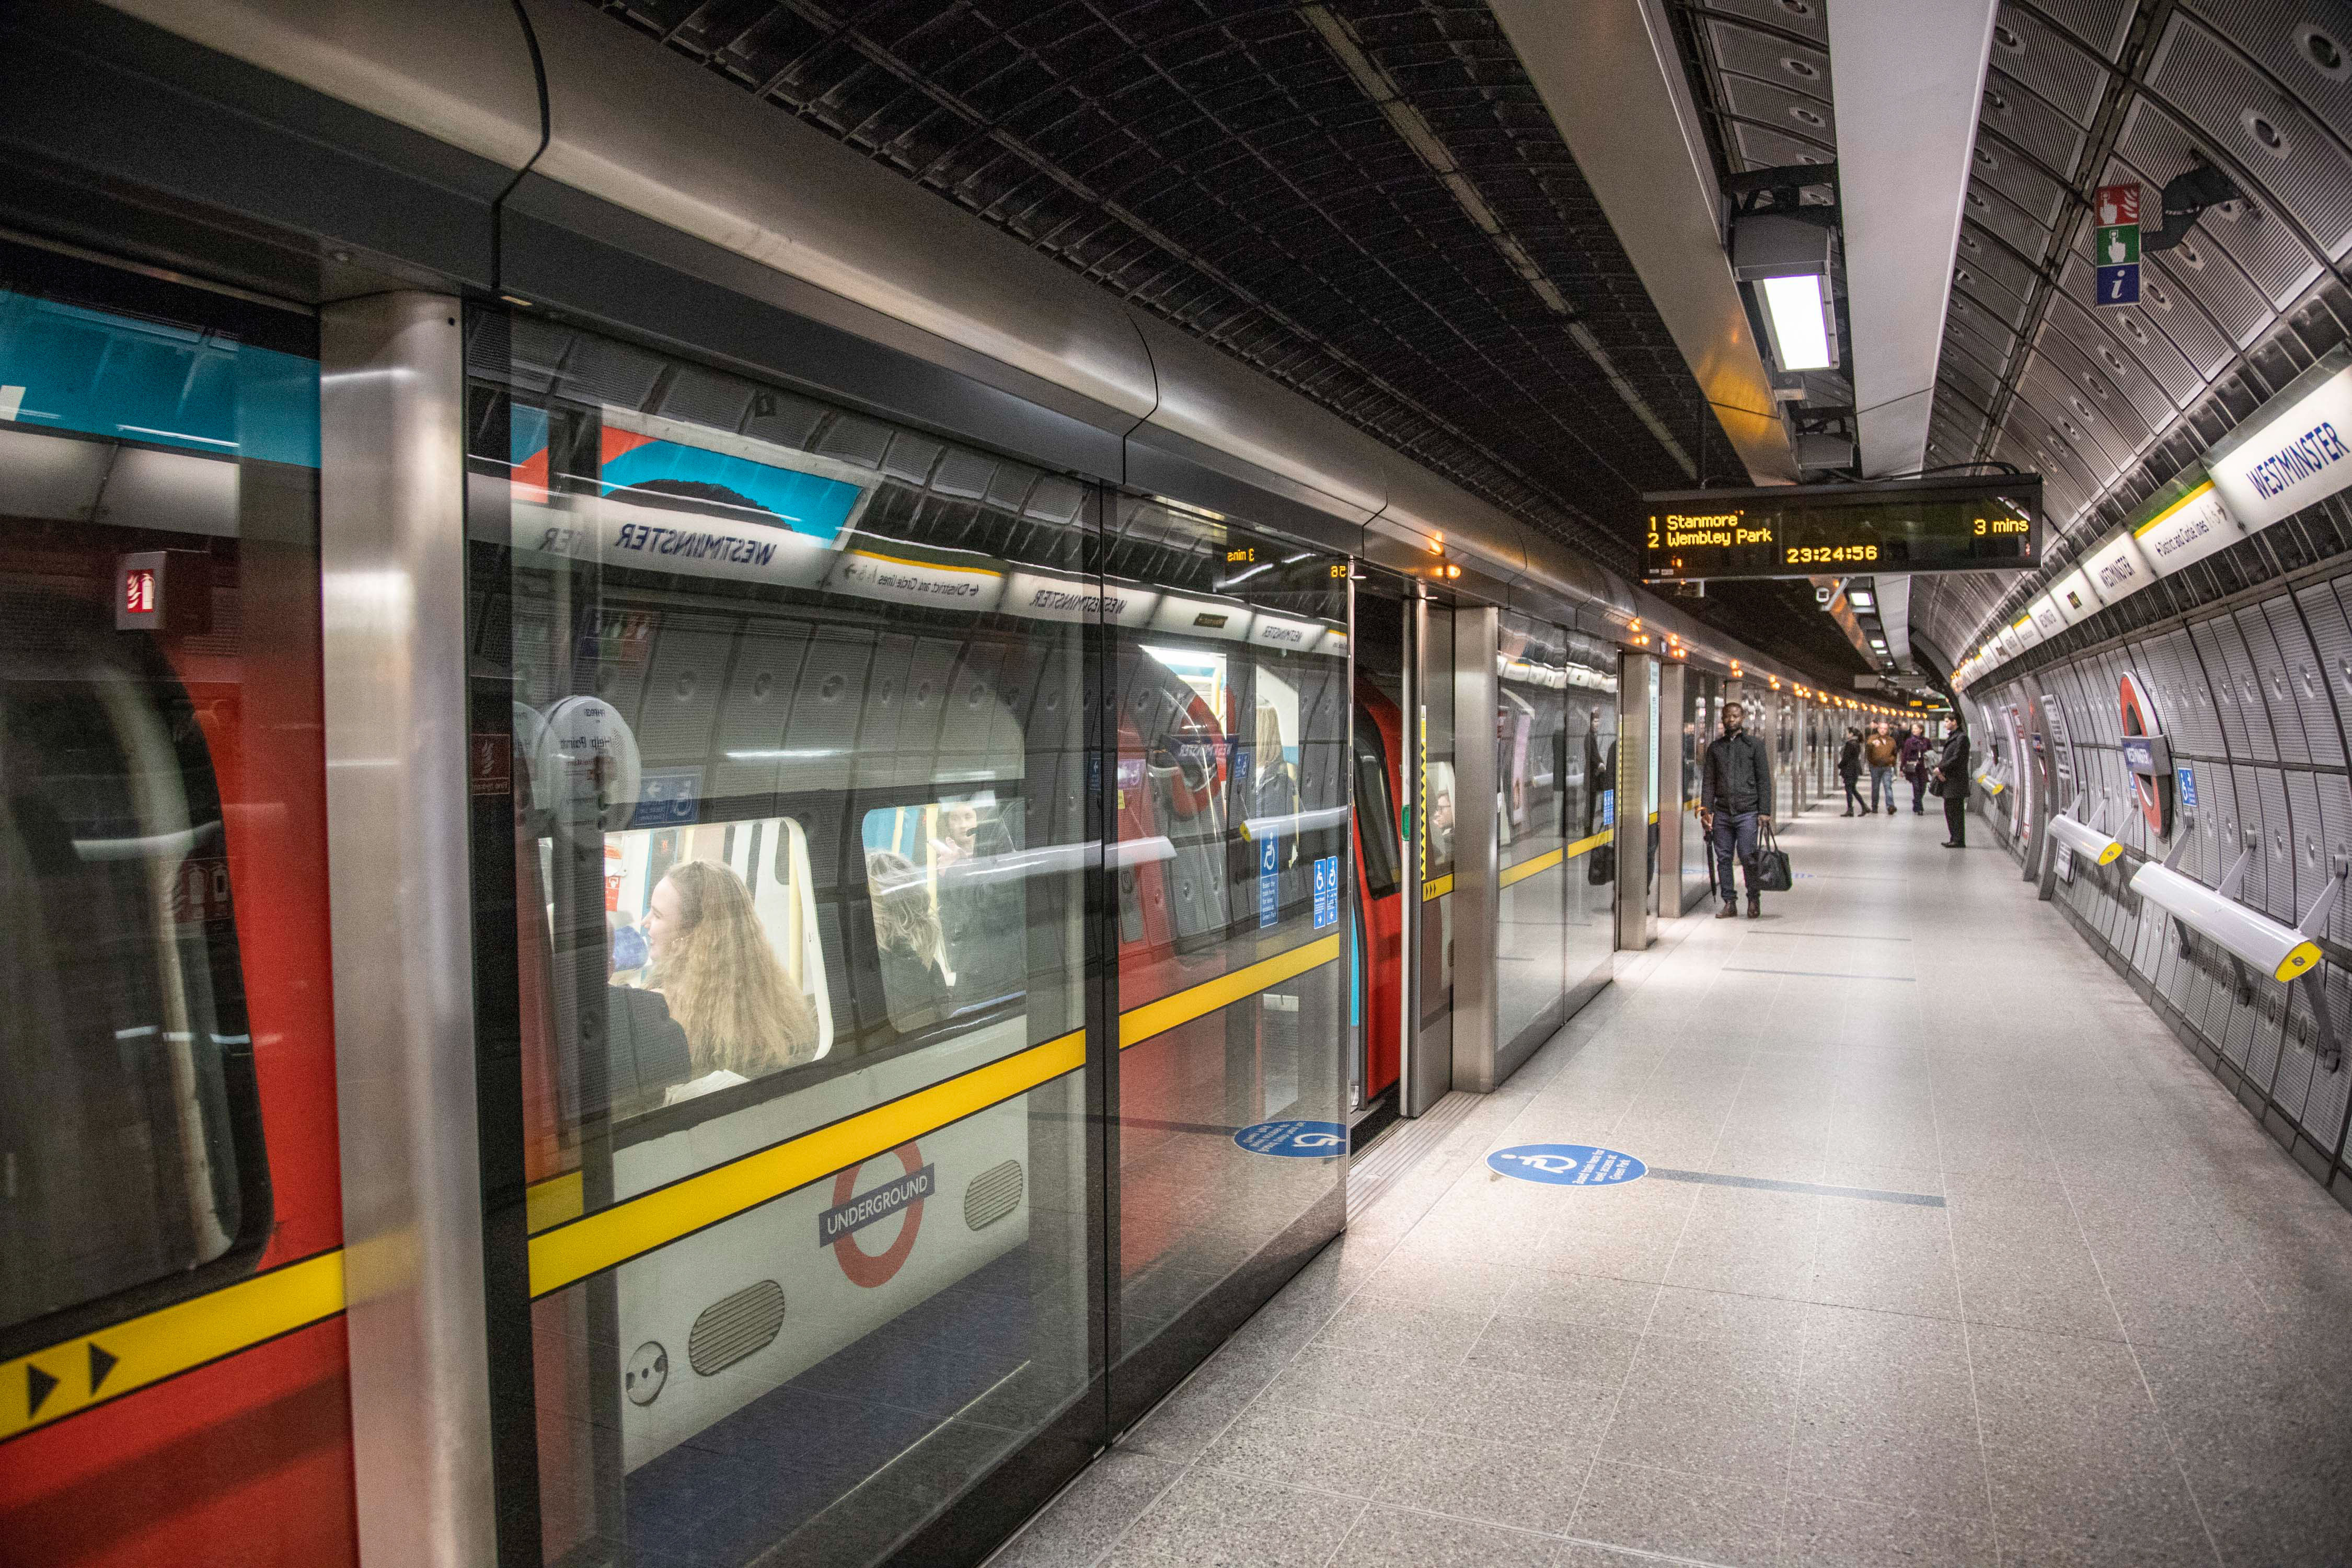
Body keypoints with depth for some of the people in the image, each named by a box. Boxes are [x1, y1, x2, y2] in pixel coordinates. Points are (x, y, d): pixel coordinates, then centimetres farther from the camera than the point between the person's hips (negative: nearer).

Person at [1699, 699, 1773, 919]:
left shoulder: (1754, 745, 5)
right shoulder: (1715, 747, 13)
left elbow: (1764, 780, 2)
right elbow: (1708, 781, 13)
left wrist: (1765, 812, -5)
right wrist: (1705, 810, 3)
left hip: (1747, 812, -3)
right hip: (1722, 812, 3)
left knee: (1748, 857, -7)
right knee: (1723, 858, 3)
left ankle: (1754, 900, 9)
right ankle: (1729, 903, 11)